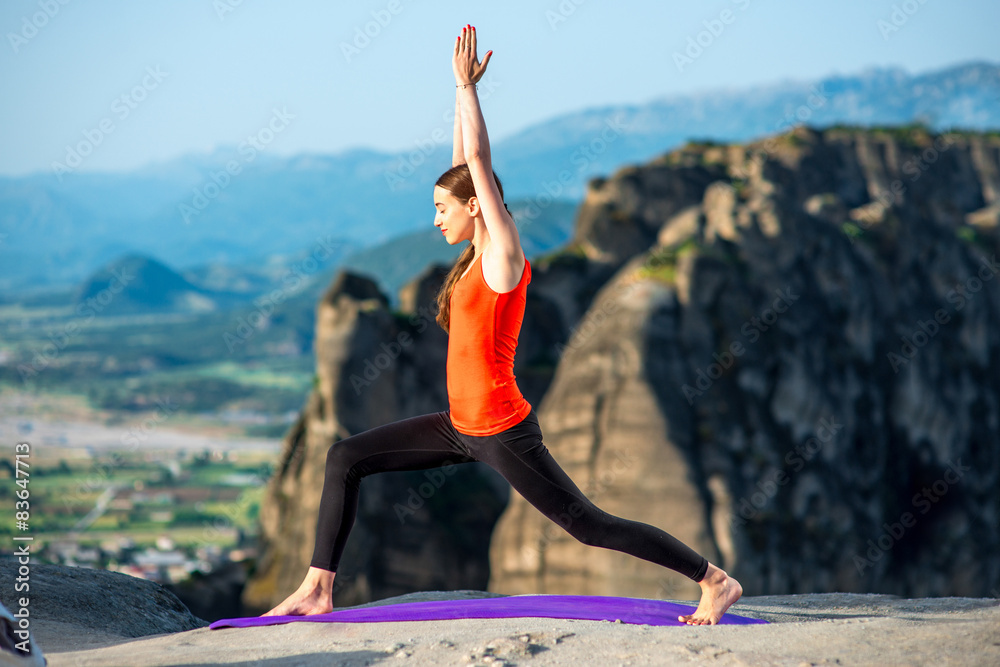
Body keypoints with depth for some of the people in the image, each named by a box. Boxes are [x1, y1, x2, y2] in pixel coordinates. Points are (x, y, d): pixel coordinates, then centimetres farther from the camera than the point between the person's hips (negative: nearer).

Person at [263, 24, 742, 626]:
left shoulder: (504, 255, -14)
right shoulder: (480, 254, 8)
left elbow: (478, 162, -16)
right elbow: (465, 164, 14)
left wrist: (467, 85, -10)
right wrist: (464, 90, 14)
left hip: (502, 432, -9)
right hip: (464, 426, 9)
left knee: (589, 525, -3)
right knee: (345, 457, 5)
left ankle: (716, 580, 8)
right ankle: (319, 589, 6)